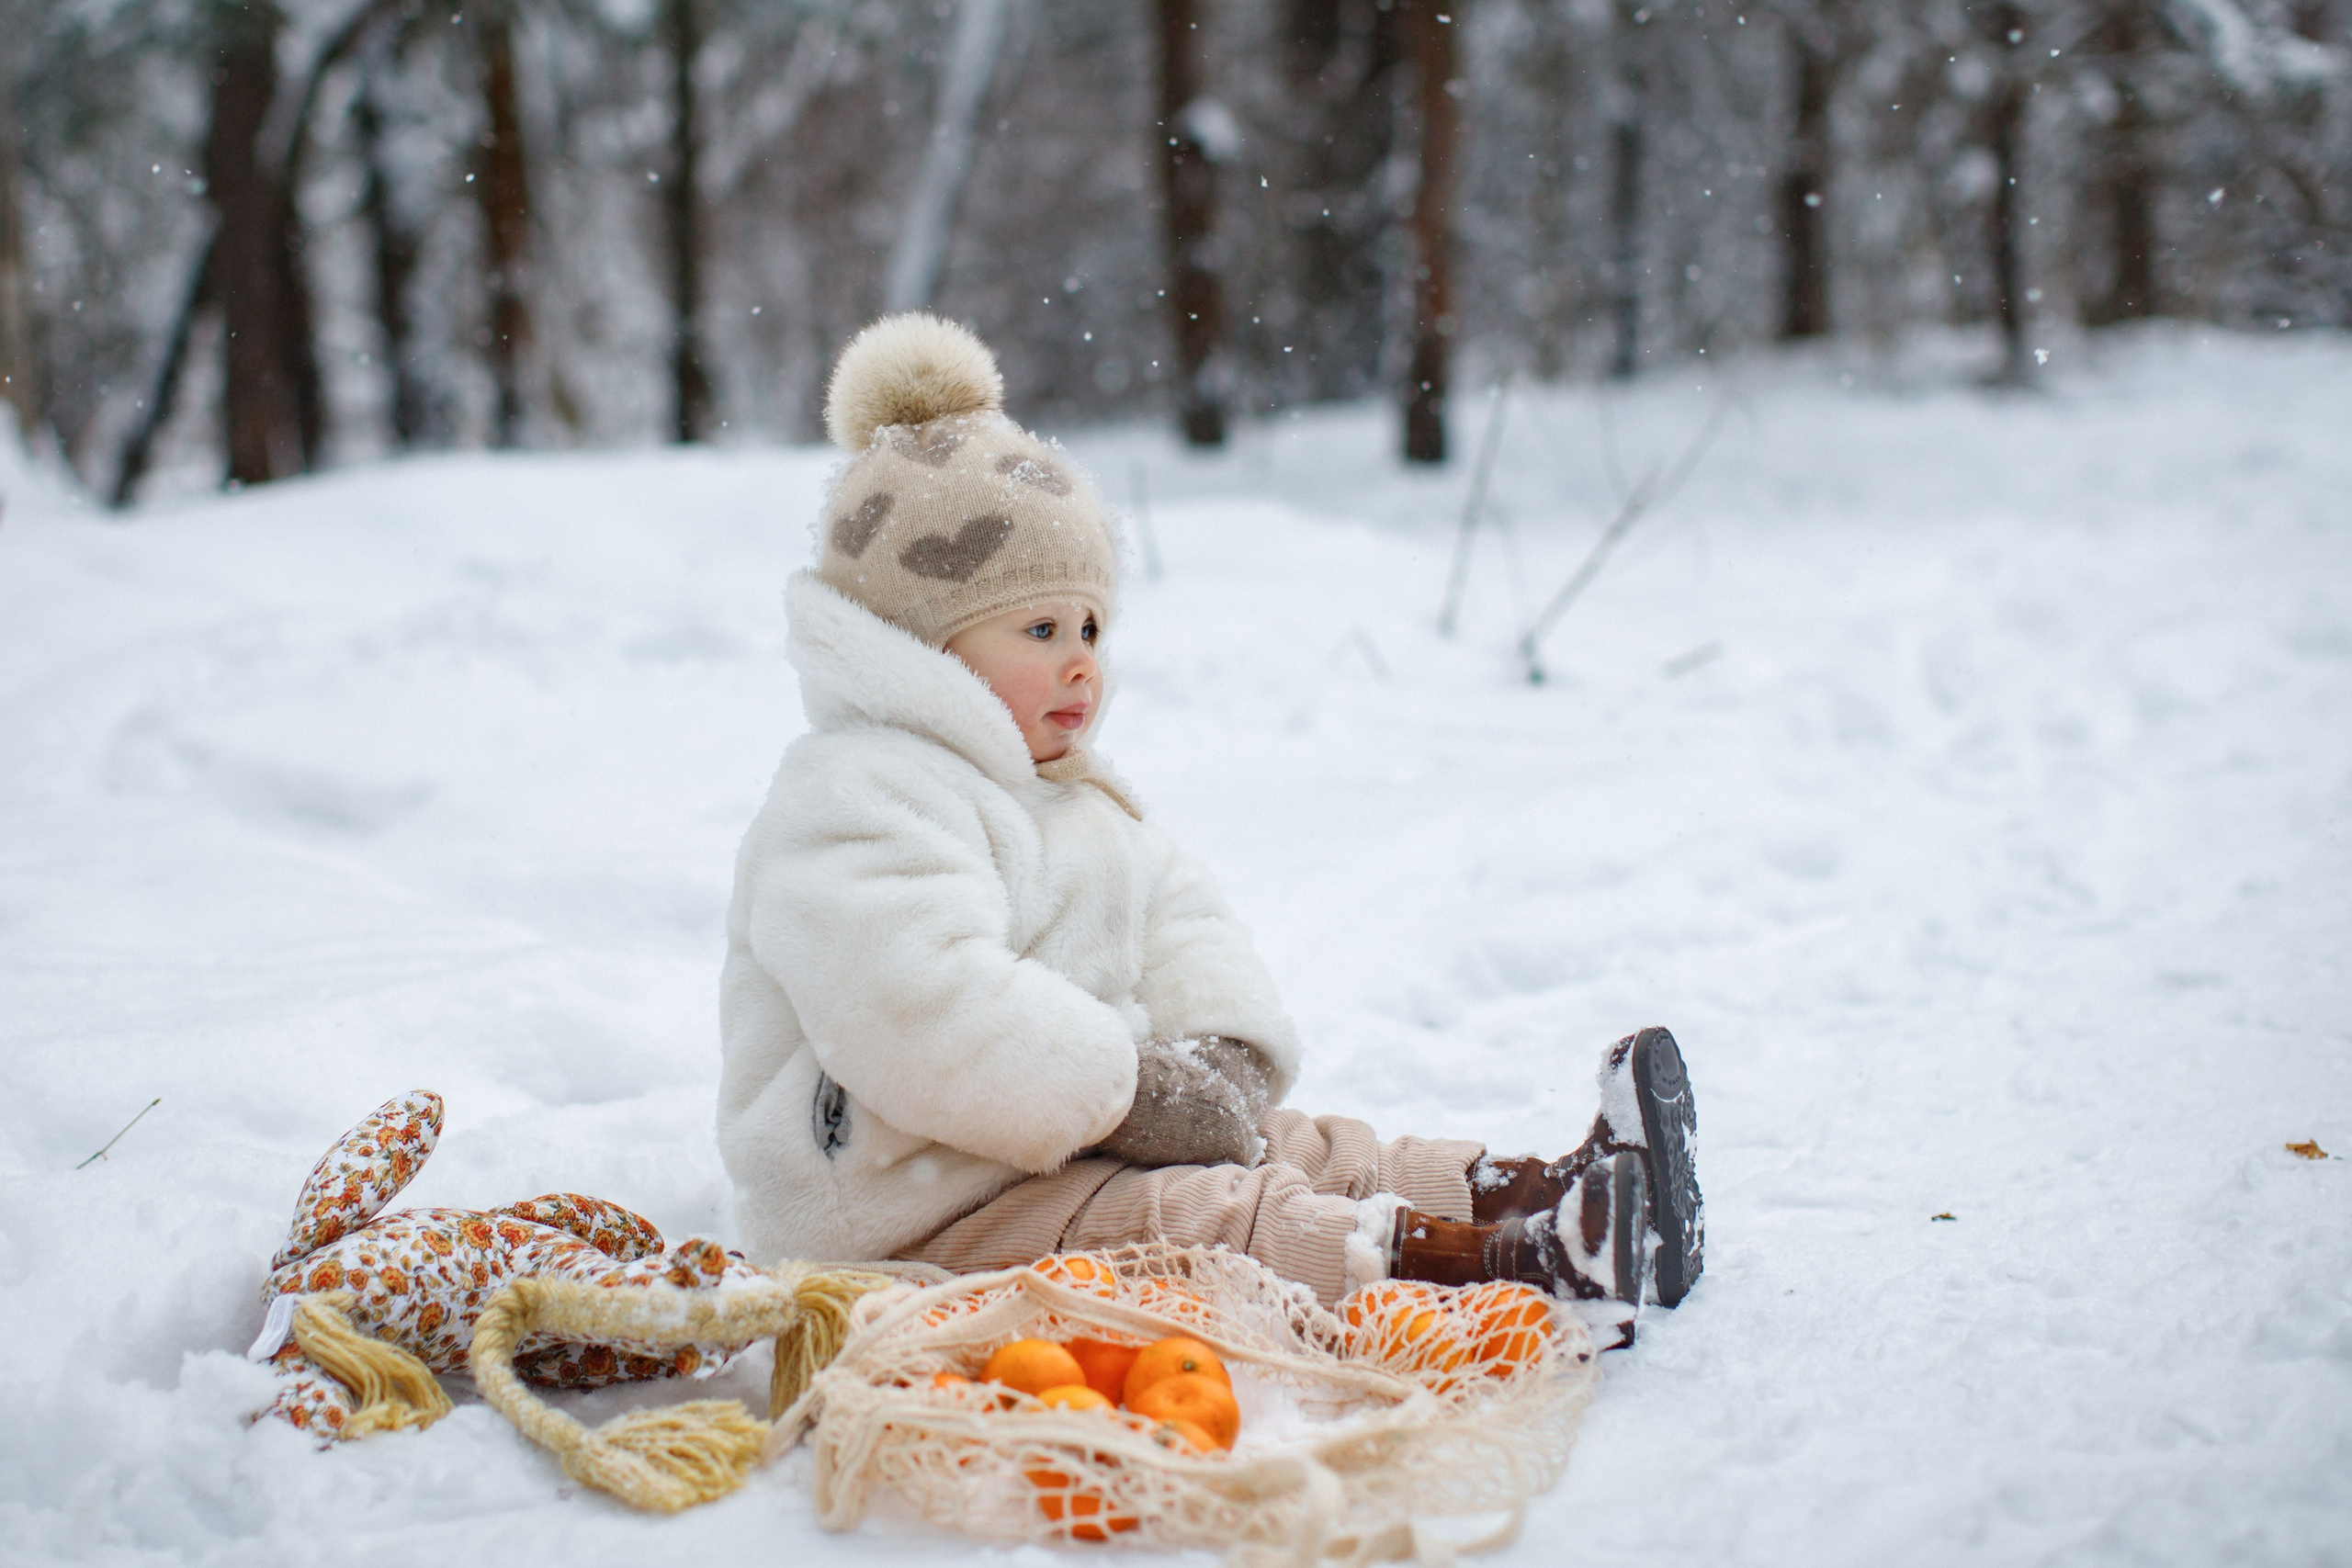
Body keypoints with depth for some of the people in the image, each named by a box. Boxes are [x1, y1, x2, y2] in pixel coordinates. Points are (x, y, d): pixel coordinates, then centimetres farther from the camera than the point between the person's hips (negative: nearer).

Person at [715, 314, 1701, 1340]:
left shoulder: (1075, 799, 20)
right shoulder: (858, 802, -17)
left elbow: (1179, 923, 20)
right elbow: (924, 1019, -31)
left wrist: (1224, 1055, -3)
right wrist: (1131, 1091, -24)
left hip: (1071, 1146, 11)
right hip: (916, 1220, -11)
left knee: (1293, 1151, -2)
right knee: (1187, 1218, -27)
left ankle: (1542, 1190, -11)